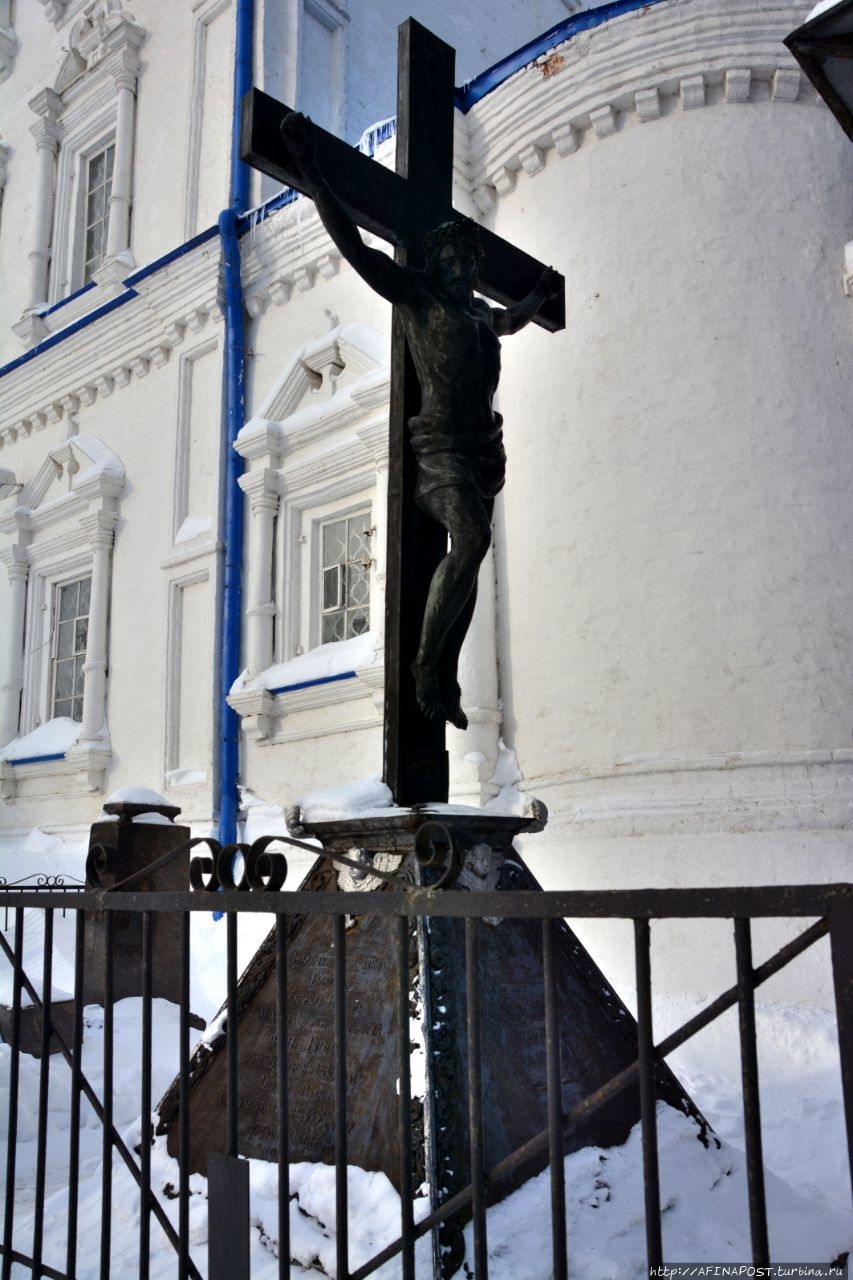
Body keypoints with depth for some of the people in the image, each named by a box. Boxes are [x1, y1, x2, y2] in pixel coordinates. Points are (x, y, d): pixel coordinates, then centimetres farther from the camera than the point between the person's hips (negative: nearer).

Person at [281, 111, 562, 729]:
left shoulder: (480, 311, 24)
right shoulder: (417, 294, 4)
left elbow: (510, 321, 50)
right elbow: (355, 247, -5)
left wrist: (539, 296, 58)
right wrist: (313, 174, -9)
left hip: (484, 445, 8)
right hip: (441, 441, -8)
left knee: (470, 558, 2)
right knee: (471, 537, -29)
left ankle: (446, 680, 7)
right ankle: (424, 662, -19)